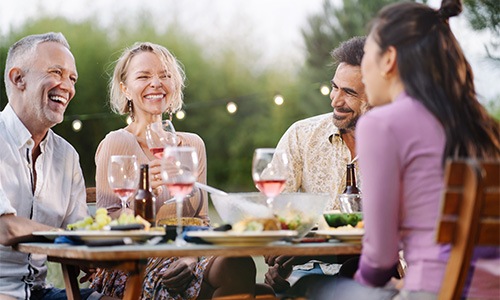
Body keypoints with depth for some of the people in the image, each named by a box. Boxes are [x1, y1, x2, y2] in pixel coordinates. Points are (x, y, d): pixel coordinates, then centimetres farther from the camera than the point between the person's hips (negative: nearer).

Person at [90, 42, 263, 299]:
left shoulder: (193, 144, 14)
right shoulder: (117, 142, -2)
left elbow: (201, 218, 14)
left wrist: (191, 256, -7)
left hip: (181, 259, 5)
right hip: (131, 266, -5)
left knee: (241, 264, -29)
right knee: (234, 267, -30)